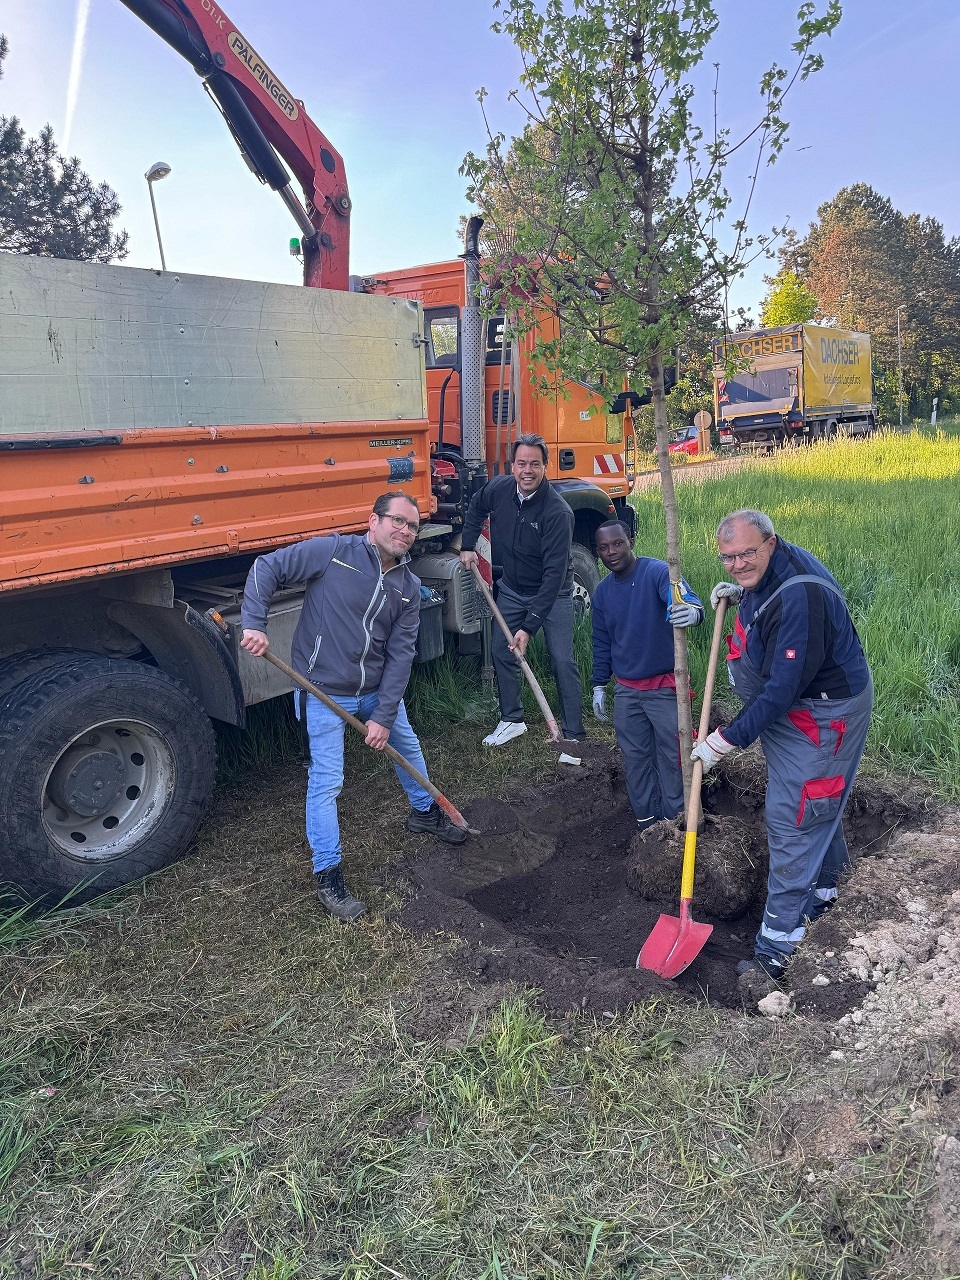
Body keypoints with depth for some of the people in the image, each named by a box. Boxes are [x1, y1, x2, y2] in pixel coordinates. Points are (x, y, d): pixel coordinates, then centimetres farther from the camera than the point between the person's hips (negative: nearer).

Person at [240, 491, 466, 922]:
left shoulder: (408, 587, -2)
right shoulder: (334, 551, -16)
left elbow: (400, 654, -6)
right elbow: (266, 568, -14)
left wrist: (384, 715, -11)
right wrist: (254, 624, -26)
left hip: (378, 689, 6)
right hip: (326, 692, -6)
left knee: (407, 746, 24)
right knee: (326, 783, -4)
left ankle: (424, 812, 53)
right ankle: (328, 877, 11)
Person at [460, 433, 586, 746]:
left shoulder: (558, 512, -30)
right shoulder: (498, 488, -13)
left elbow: (554, 574, -31)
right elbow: (476, 508, 15)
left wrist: (529, 626, -34)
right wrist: (467, 546, 7)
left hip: (553, 593, -5)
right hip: (511, 588, 6)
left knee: (562, 661, -10)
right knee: (502, 652, 8)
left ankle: (574, 735, -1)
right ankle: (512, 720, 26)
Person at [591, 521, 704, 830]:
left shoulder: (657, 572, -13)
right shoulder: (602, 592, 5)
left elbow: (688, 601, -31)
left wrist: (692, 611, -55)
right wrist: (599, 686, 13)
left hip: (664, 688, -5)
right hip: (626, 691, 6)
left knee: (671, 759, 0)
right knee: (635, 761, 12)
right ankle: (647, 827, 24)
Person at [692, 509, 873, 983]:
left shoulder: (800, 597, -34)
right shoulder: (770, 571, -3)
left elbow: (782, 689, -34)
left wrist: (727, 739, -27)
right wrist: (740, 595, 5)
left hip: (821, 716, -10)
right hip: (788, 709, 10)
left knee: (792, 818, -6)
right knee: (817, 803, 26)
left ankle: (777, 947, 3)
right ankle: (822, 891, 49)